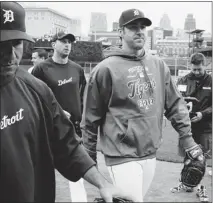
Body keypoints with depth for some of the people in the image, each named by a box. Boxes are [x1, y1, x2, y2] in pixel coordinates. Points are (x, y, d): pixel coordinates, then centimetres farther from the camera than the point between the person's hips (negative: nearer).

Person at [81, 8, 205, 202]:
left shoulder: (159, 65, 7)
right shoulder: (106, 69, -9)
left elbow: (175, 104, 11)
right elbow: (91, 117, -4)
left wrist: (187, 138, 5)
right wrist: (90, 155, 1)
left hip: (150, 154, 6)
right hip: (122, 156, -5)